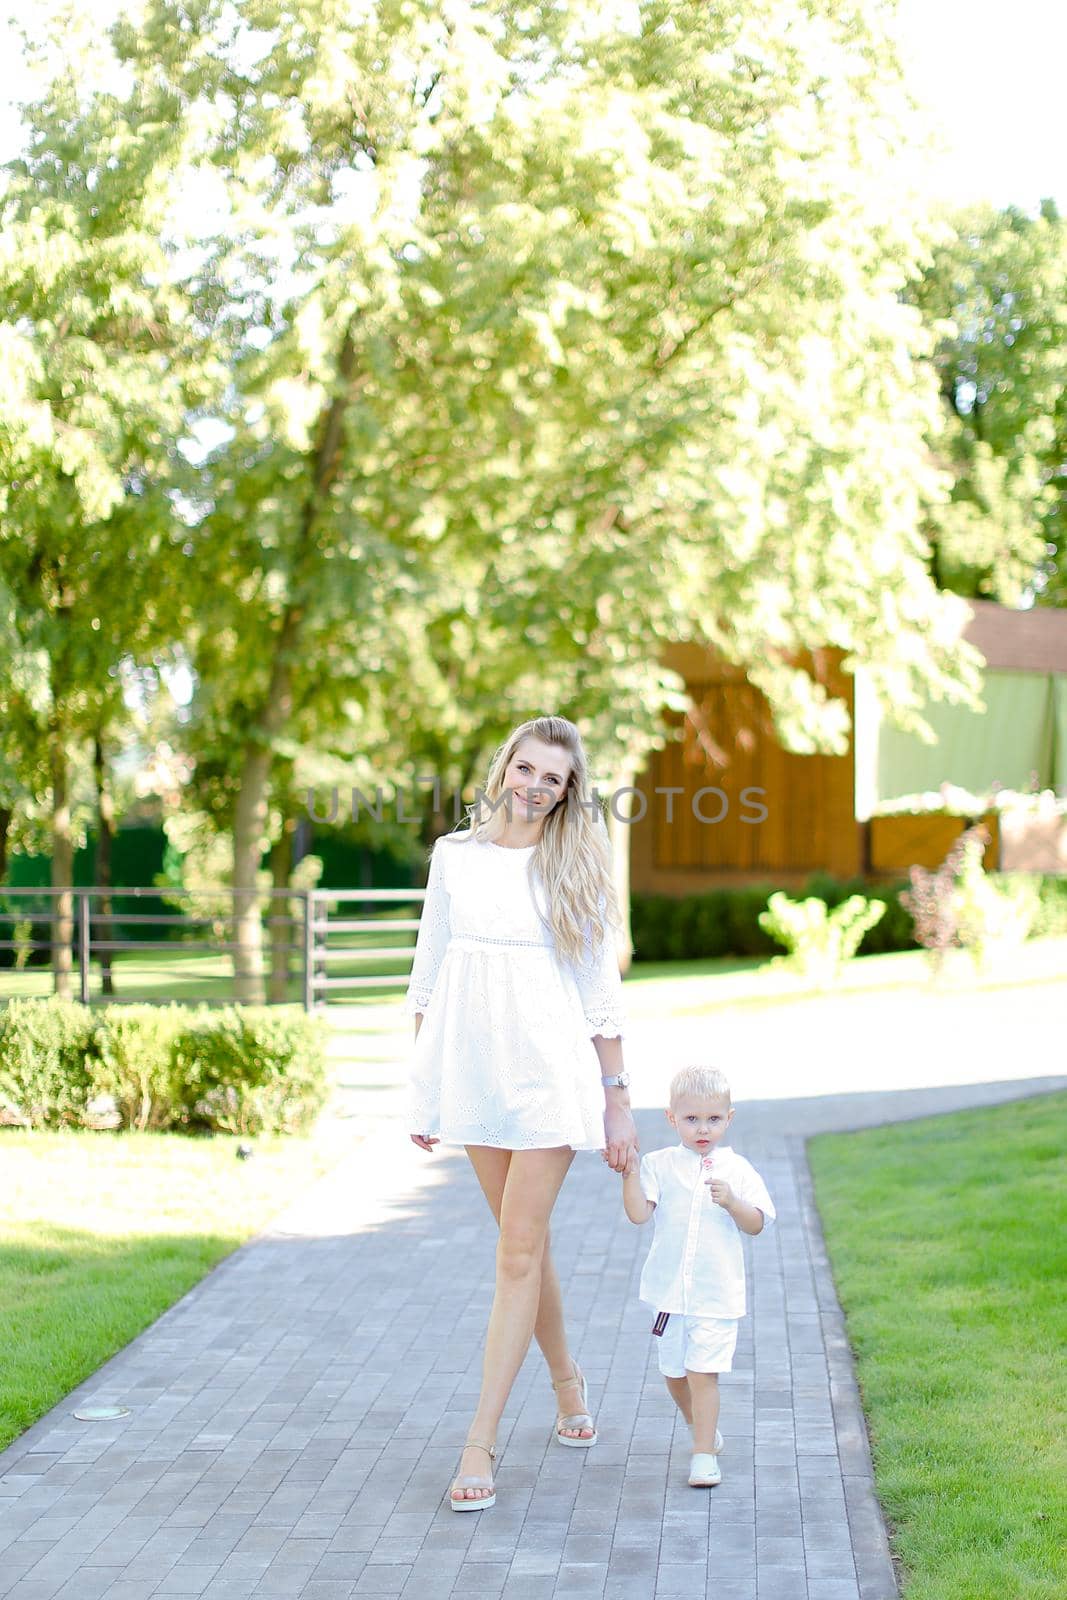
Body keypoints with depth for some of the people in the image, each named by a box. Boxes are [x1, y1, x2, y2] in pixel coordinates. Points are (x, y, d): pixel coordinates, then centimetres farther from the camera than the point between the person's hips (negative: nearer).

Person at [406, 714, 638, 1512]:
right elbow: (430, 973, 11)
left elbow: (602, 990, 1)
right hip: (472, 1070, 3)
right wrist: (423, 1086, 10)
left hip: (550, 1072, -3)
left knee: (519, 1253, -6)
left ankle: (481, 1443, -4)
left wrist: (617, 1099, -1)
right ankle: (569, 1385, 35)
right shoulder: (455, 855, 6)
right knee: (526, 1243, 13)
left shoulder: (577, 868, 0)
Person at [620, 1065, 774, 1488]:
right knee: (674, 1372, 15)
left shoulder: (737, 1169, 0)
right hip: (669, 1290, 2)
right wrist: (630, 1171, -21)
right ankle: (704, 1428, 37)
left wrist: (731, 1202, -18)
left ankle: (704, 1454, -5)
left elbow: (756, 1224, -2)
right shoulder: (659, 1165, -1)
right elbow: (638, 1213, -11)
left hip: (717, 1292, -2)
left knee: (703, 1373, -10)